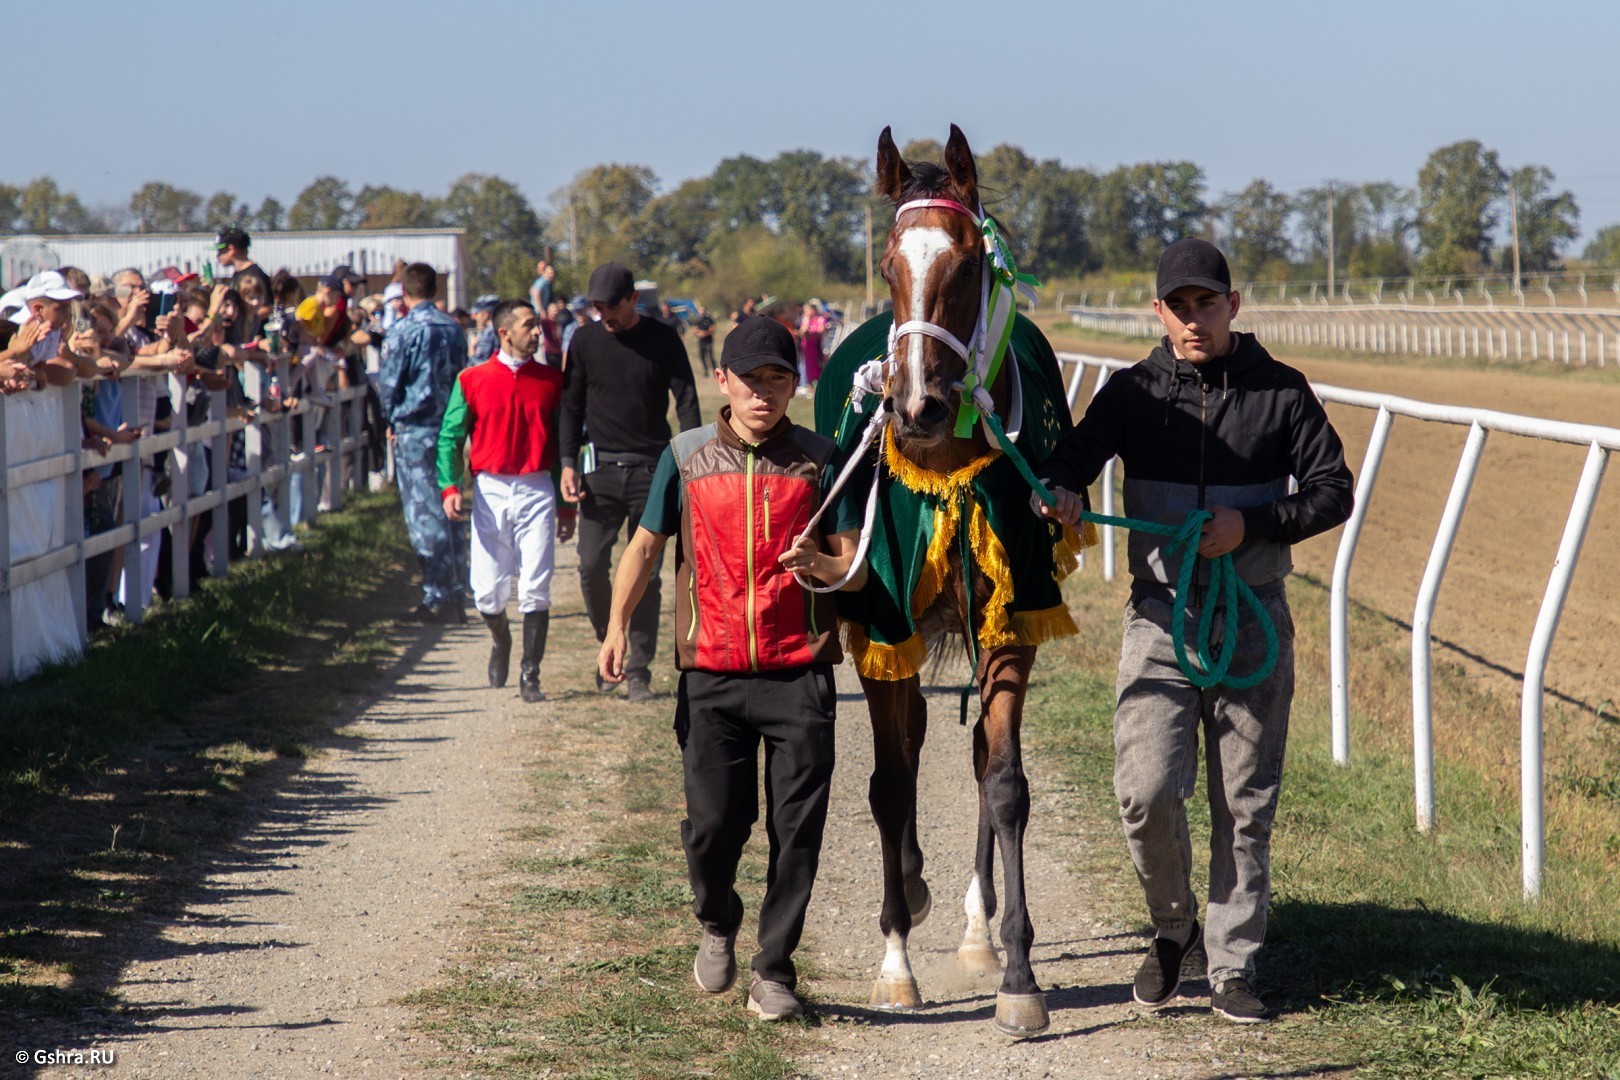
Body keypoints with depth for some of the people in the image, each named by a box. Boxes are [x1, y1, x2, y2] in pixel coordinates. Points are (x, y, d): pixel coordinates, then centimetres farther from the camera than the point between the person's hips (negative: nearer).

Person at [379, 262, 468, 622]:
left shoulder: (404, 331, -11)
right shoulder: (453, 329, 7)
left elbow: (387, 384, -8)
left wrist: (393, 417, 9)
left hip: (415, 430, -6)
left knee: (424, 514, -2)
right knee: (446, 511, 12)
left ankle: (439, 597, -3)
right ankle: (451, 595, 14)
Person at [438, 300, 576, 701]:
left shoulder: (551, 380, 7)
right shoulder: (472, 380, 2)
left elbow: (564, 442, 11)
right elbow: (450, 437, 3)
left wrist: (567, 504, 9)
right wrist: (449, 487, -12)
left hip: (537, 491, 0)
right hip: (490, 491, 0)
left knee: (535, 589, -7)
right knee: (488, 592, 2)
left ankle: (530, 676, 1)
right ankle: (501, 643, 33)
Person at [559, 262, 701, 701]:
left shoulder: (662, 340, 1)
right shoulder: (585, 341, 7)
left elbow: (686, 402, 1)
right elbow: (571, 405, 11)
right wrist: (568, 462, 1)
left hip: (650, 468, -2)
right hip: (600, 470, 2)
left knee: (645, 574, -1)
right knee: (591, 567, -7)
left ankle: (639, 672, 6)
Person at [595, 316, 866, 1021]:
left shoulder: (819, 460, 3)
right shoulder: (686, 457, 5)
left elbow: (856, 570, 3)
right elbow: (646, 545, 12)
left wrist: (819, 564, -20)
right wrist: (616, 625, -2)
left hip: (800, 674, 0)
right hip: (712, 673, 0)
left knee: (796, 828, -2)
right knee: (714, 821, -2)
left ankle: (774, 971, 11)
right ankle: (716, 925, 29)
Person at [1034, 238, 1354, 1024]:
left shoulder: (1280, 392, 1)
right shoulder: (1133, 392, 3)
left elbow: (1333, 492, 0)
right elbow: (1073, 456, -6)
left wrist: (1252, 524, -16)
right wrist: (1058, 491, -31)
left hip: (1253, 616, 0)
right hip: (1161, 613, 0)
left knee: (1245, 804, 4)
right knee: (1145, 791, -11)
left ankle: (1231, 967, 15)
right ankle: (1172, 928, 15)